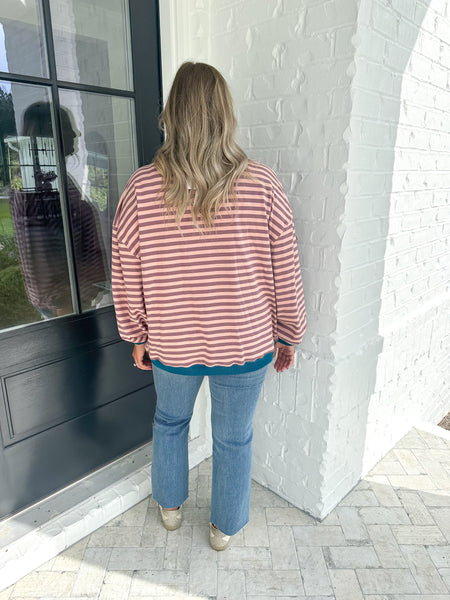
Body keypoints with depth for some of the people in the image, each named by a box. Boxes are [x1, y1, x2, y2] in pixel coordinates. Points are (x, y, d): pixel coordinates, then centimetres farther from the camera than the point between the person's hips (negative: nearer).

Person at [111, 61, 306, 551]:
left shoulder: (141, 189, -12)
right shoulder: (262, 186, -14)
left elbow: (126, 280, -5)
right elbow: (285, 276, -7)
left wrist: (137, 337, 11)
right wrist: (289, 335, 8)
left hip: (171, 348, 1)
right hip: (245, 346, 0)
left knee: (169, 422, 29)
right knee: (234, 438, 21)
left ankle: (170, 507, 52)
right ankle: (224, 528, 45)